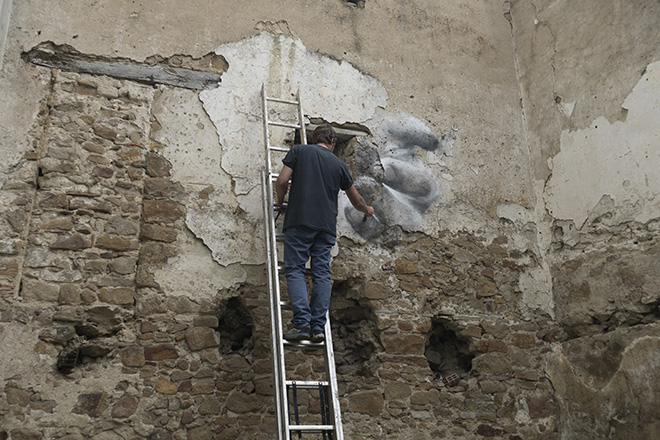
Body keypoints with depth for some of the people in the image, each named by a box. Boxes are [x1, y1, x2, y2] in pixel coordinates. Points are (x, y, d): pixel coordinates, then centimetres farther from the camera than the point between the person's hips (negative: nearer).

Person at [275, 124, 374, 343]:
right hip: (327, 225, 3)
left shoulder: (298, 151, 8)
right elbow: (356, 200, 26)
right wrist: (367, 210, 47)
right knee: (322, 273, 4)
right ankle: (318, 327, 0)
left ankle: (302, 323, -12)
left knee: (295, 270, -1)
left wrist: (280, 200, 19)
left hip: (299, 221, -3)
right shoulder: (339, 164, 17)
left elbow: (282, 181, -2)